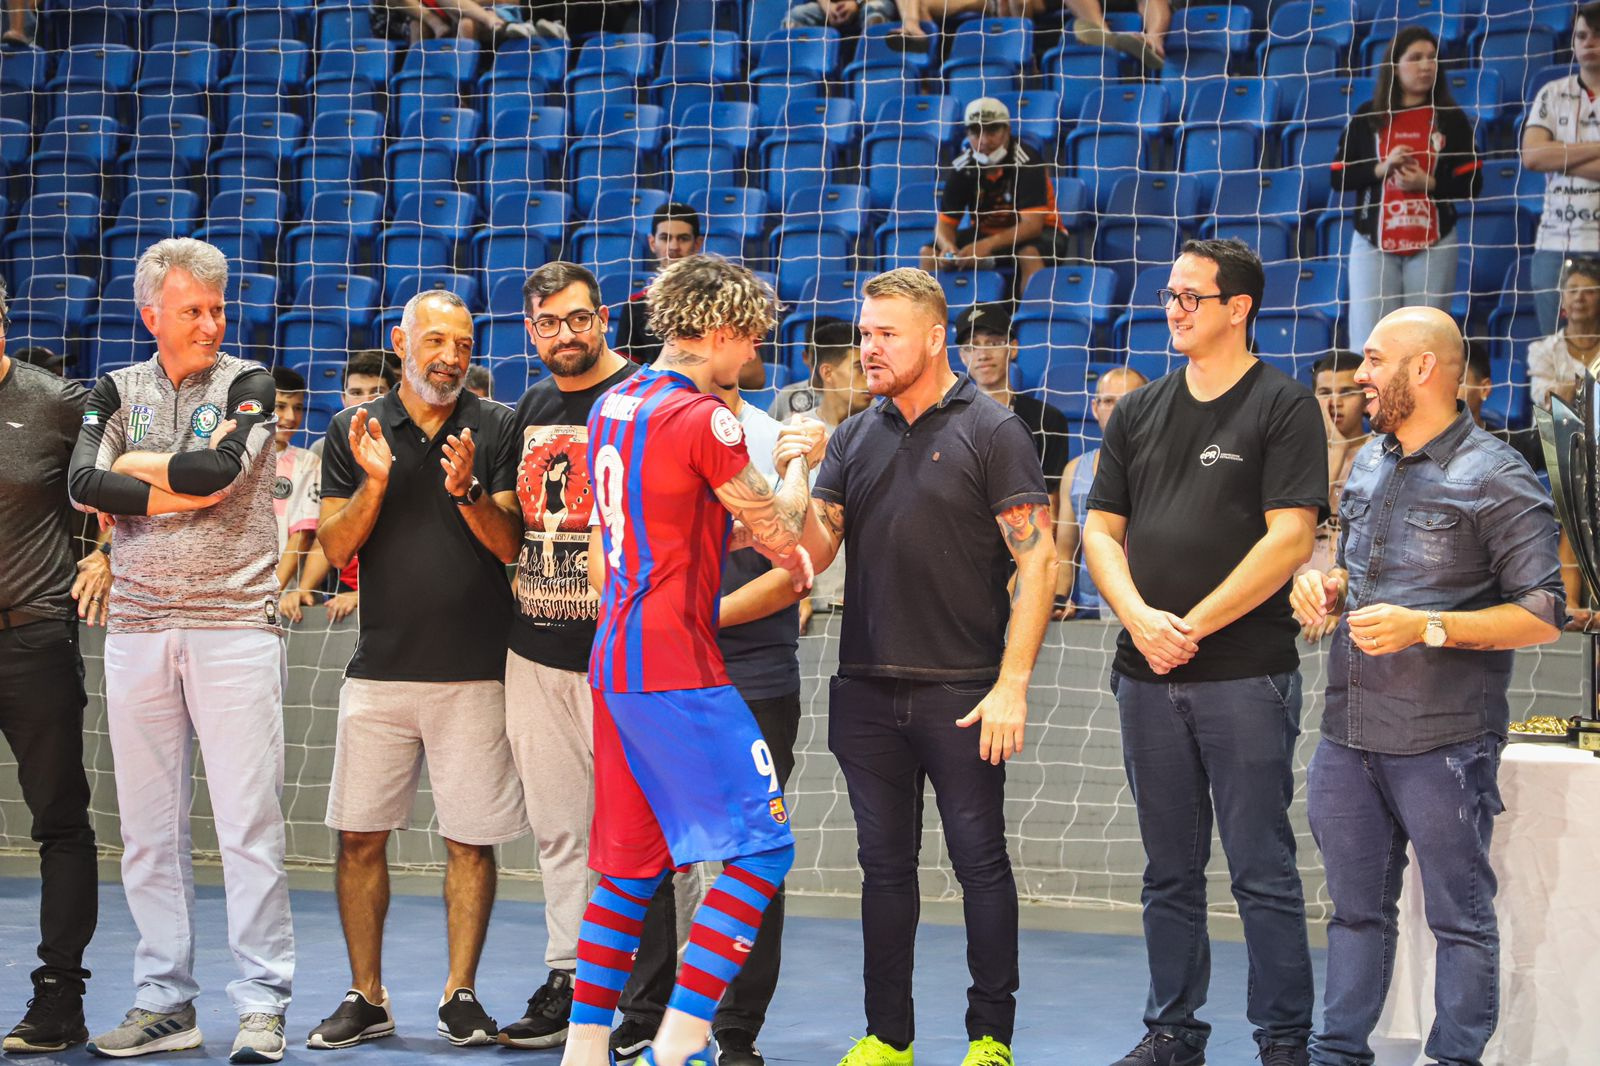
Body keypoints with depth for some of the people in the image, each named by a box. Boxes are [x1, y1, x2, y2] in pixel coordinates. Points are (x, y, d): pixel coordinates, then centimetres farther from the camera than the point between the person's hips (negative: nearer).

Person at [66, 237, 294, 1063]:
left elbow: (220, 469, -15)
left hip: (234, 626, -3)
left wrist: (133, 468, -2)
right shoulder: (118, 391, 12)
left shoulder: (247, 384, 3)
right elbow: (84, 484, -4)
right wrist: (179, 492, -10)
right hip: (138, 629, 4)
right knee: (148, 828, 6)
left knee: (249, 824, -6)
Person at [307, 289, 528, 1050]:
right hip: (381, 667, 1)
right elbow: (335, 547, 2)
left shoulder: (498, 429, 3)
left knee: (471, 840, 2)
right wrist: (373, 482, -14)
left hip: (474, 672, -1)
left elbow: (510, 545, -3)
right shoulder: (355, 432, 7)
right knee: (360, 837, 3)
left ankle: (460, 994, 14)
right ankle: (366, 997, 15)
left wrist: (467, 491, -20)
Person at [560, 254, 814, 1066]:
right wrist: (796, 464, 15)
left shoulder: (613, 406, 13)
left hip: (616, 659, 9)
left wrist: (758, 538, 17)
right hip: (677, 670, -9)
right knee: (761, 844, -7)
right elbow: (780, 528, -4)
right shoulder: (703, 418, -14)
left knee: (631, 862, 15)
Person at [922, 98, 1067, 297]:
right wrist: (947, 245, -34)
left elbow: (1032, 223, -28)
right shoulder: (962, 167, -9)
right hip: (984, 232, 4)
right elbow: (945, 221, -8)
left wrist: (987, 245, -43)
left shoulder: (1027, 161, -22)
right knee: (930, 252, -15)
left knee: (1030, 253, -39)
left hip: (1027, 234, -4)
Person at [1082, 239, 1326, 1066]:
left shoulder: (1283, 406, -3)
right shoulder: (1140, 411, 13)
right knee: (1170, 872, 13)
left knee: (1262, 873, -2)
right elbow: (1101, 528, 12)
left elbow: (1289, 538, -11)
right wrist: (1139, 617, -7)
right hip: (1148, 677, 5)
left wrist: (1194, 627, -13)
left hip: (1246, 676, -5)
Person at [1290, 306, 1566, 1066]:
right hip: (1348, 731, 7)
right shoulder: (1368, 464, 13)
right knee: (1356, 908, 15)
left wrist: (1426, 627, -21)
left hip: (1442, 744, -7)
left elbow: (1543, 615, -13)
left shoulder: (1496, 478, -9)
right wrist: (1324, 587, 4)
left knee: (1459, 916, 4)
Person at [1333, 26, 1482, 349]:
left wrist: (1429, 183, -14)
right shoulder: (1367, 117, 5)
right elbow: (1338, 178, 3)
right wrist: (1381, 168, -12)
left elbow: (1471, 184, 2)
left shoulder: (1451, 118, 5)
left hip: (1433, 246, 0)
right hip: (1373, 244, 0)